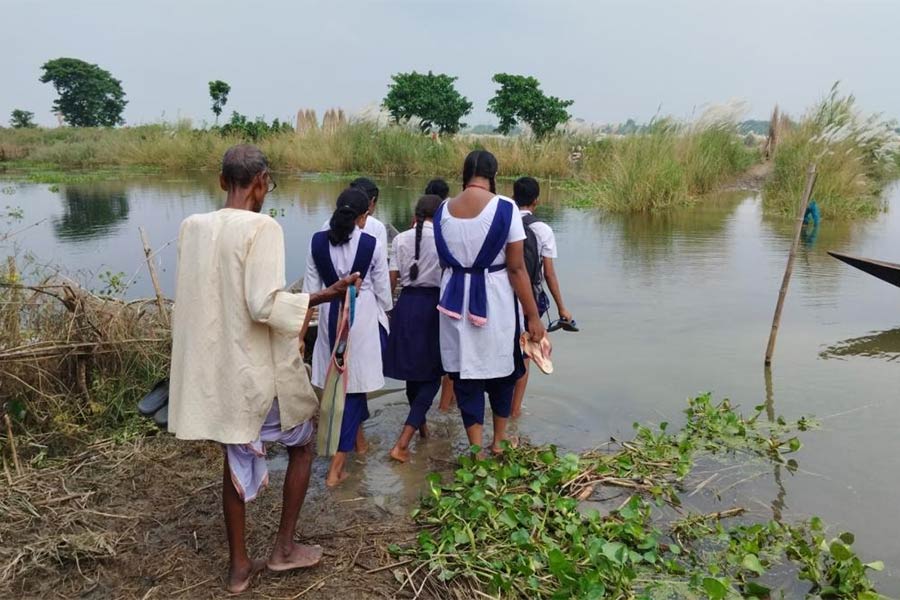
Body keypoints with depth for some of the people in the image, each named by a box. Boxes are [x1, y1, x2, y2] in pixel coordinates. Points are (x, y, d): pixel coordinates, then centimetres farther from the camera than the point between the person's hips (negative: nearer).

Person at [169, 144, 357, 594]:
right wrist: (326, 294, -16)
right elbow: (265, 305, -26)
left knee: (237, 459, 19)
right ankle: (284, 547, 25)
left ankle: (239, 565, 28)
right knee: (301, 444, 18)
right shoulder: (262, 228, -19)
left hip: (217, 366, 6)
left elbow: (198, 296, 11)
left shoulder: (193, 226, 2)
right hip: (261, 367, -6)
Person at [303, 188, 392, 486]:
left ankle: (358, 437, 41)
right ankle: (336, 467, 2)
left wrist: (303, 329, 11)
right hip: (362, 316, -3)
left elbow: (311, 288, 2)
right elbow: (382, 290, -2)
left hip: (331, 316, 3)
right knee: (353, 383, 3)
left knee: (343, 379, 21)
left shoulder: (318, 241, -2)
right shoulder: (372, 244, -10)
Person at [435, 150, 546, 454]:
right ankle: (499, 440, 34)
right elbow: (517, 268, -14)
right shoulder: (504, 207, -13)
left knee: (466, 372, 11)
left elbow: (446, 260, 4)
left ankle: (477, 449, 16)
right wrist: (533, 316, -8)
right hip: (494, 298, -2)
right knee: (500, 367, 18)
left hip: (455, 300, 3)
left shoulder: (443, 210, -1)